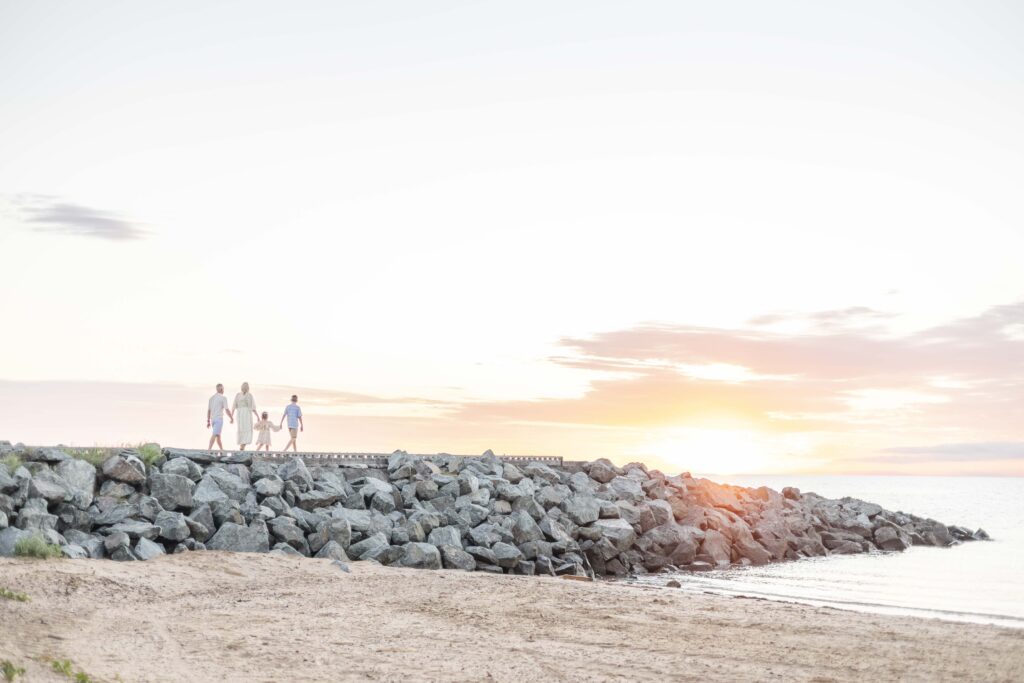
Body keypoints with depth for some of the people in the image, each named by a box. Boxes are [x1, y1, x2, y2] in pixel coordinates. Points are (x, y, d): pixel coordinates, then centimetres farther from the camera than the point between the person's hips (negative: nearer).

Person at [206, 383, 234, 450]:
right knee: (215, 435, -14)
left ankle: (222, 450, 24)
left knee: (218, 435, 17)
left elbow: (208, 411, 13)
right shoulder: (223, 398, -8)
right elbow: (227, 410, -10)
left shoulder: (211, 398, 12)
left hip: (213, 419, 7)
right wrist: (232, 418, 3)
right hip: (219, 419, -7)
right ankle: (209, 449, -24)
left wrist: (208, 422, 16)